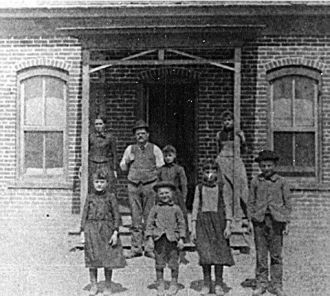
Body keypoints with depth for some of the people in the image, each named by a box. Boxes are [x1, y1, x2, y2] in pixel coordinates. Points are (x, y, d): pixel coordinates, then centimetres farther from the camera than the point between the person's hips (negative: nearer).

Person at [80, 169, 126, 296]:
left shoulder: (111, 197, 1)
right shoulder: (90, 197, 6)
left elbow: (116, 215, 0)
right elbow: (84, 215, 9)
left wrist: (115, 232, -7)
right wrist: (82, 231, 2)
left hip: (107, 229, -1)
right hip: (91, 229, 1)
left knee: (108, 259, 4)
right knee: (92, 259, 6)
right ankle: (93, 285, 19)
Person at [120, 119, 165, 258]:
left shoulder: (155, 149, 5)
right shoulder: (130, 149, 11)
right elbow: (123, 168, 20)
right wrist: (127, 161, 0)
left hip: (150, 185, -2)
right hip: (133, 186, 2)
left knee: (149, 218, -1)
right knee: (136, 218, 3)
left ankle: (150, 248, 7)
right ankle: (136, 248, 9)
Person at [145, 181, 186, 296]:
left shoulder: (176, 209, 5)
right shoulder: (155, 209, 5)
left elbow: (181, 224, 6)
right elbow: (150, 224, 6)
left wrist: (181, 239, 0)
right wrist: (150, 238, -1)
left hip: (172, 238, 0)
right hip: (159, 239, 1)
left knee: (173, 263, 4)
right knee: (159, 263, 6)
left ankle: (174, 284, 20)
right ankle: (160, 285, 18)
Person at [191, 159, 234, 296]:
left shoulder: (221, 187, 2)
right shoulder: (199, 188, 6)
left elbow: (228, 207, 2)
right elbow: (195, 207, 8)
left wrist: (228, 226, -6)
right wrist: (193, 228, 3)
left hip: (218, 221, -1)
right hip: (203, 221, 1)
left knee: (219, 253, 2)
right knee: (205, 253, -5)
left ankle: (219, 284, 14)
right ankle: (206, 284, 10)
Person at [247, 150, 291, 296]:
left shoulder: (281, 182, 3)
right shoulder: (255, 181, 5)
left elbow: (287, 203, 6)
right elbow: (251, 202, 9)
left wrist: (287, 222, 2)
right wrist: (250, 220, 3)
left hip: (276, 220, 0)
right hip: (260, 220, 1)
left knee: (276, 254, 4)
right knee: (260, 254, 4)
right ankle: (261, 284, 15)